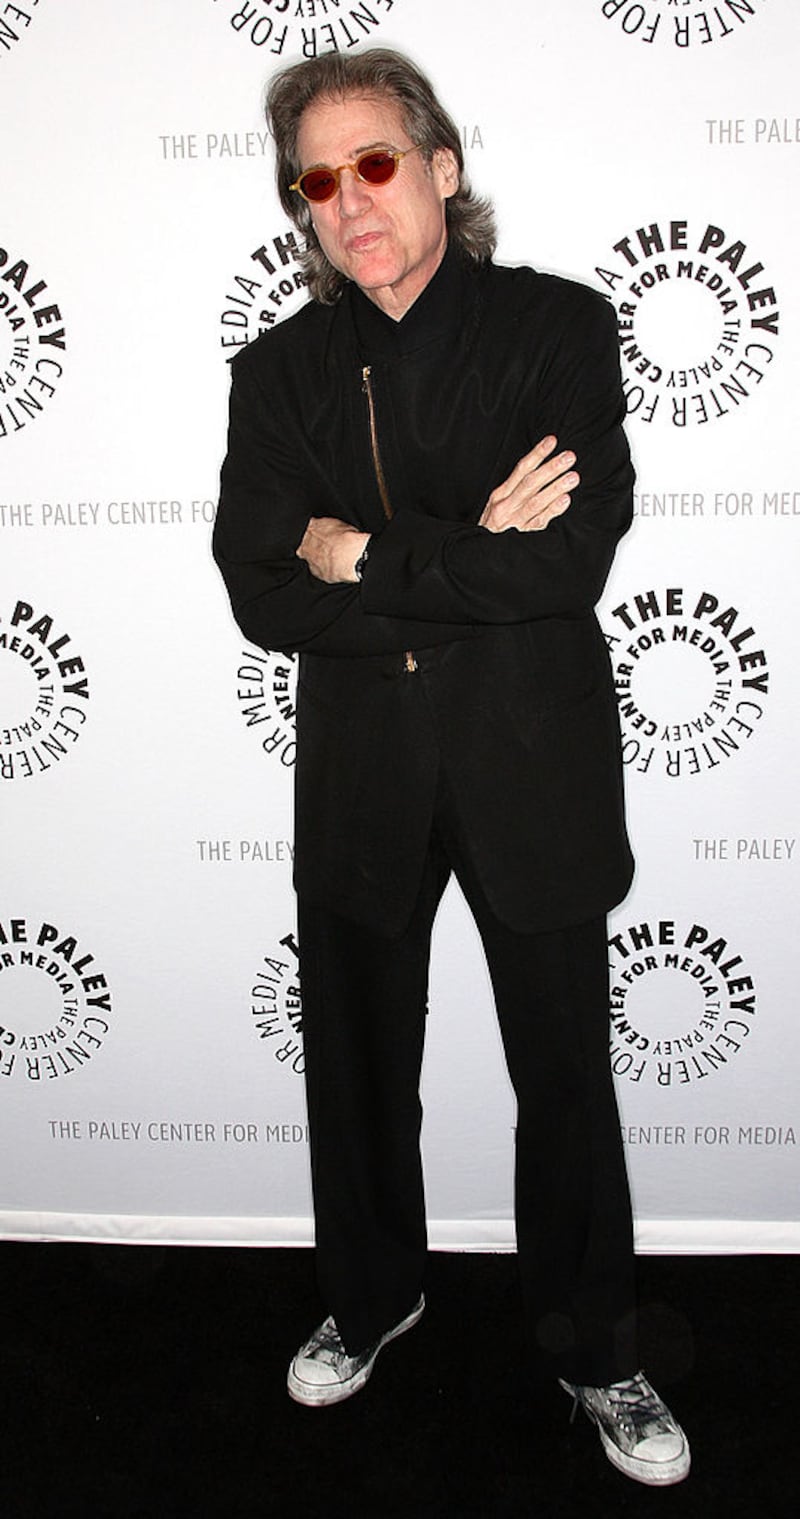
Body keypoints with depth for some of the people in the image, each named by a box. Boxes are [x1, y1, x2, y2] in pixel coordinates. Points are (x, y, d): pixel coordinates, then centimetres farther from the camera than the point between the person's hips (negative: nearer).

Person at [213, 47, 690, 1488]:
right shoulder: (279, 371, 3)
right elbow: (263, 597, -9)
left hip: (533, 770, -2)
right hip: (359, 778, 3)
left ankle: (592, 1352, 33)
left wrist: (365, 555, -15)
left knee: (566, 1078, 10)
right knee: (358, 1067, 18)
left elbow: (572, 561, -18)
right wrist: (470, 560, -19)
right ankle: (372, 1298, 44)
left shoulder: (561, 328, -5)